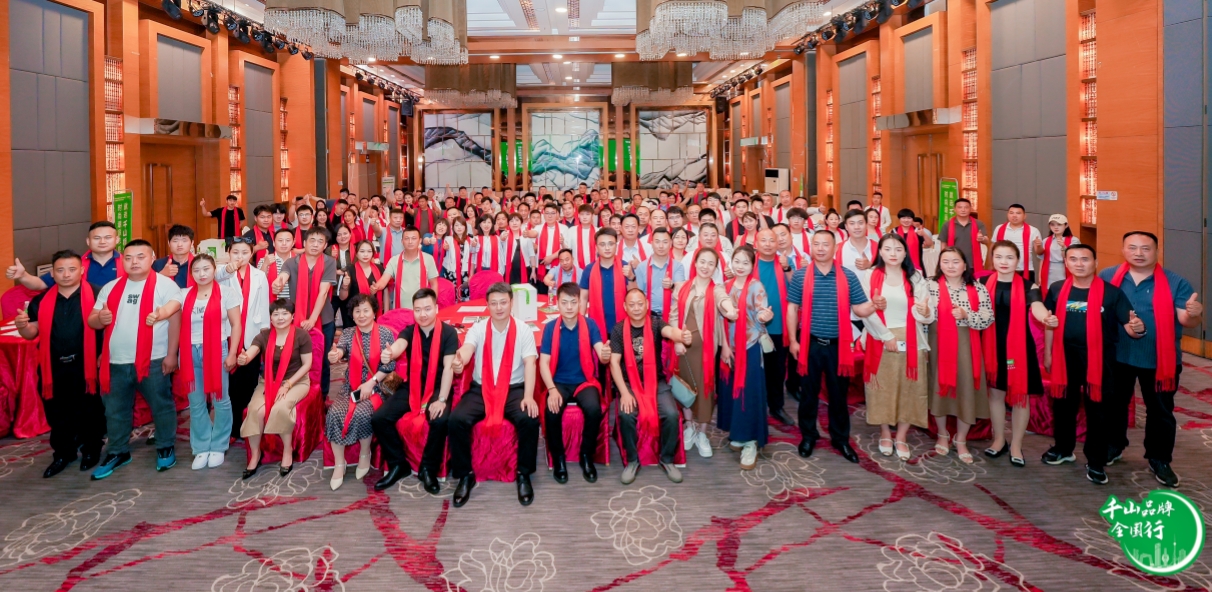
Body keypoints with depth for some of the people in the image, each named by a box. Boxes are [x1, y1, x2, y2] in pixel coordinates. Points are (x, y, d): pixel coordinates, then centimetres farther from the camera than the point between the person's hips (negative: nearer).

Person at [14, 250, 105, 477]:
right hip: (54, 368, 4)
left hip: (85, 366, -4)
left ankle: (91, 451, 27)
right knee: (57, 414, 13)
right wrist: (23, 326, -12)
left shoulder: (96, 295, -8)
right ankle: (62, 454, 29)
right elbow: (33, 334, 11)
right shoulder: (42, 301, 6)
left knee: (89, 412, 9)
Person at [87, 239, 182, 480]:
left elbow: (175, 320, -9)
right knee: (115, 410, 15)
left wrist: (171, 354, -13)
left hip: (153, 360, -5)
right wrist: (100, 318, -13)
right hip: (116, 361, 5)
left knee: (161, 406, 8)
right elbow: (92, 320, 12)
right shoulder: (111, 288, 10)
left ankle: (166, 448, 24)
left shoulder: (165, 285, -6)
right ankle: (117, 452, 30)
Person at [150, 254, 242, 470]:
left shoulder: (227, 293, -2)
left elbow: (236, 324, -3)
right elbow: (168, 308, -14)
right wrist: (156, 314, -37)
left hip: (218, 351, -3)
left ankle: (218, 447, 19)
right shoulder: (185, 294, 5)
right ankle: (201, 448, 21)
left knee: (220, 400, 6)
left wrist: (232, 353, -8)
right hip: (191, 353, 3)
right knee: (196, 403, 10)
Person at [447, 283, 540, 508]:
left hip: (514, 388, -1)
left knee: (530, 419, -31)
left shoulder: (523, 331, 0)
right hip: (480, 388, 1)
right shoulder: (478, 329, 1)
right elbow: (467, 349, -20)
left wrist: (528, 396, -26)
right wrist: (458, 361, -47)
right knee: (456, 419, -25)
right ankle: (465, 475, -5)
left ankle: (523, 474, -8)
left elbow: (530, 364, -10)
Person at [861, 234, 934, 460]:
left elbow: (927, 316, -3)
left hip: (910, 342, 1)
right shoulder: (871, 276, 0)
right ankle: (885, 434, 23)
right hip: (880, 342, -1)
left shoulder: (916, 277, 3)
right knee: (881, 388, 6)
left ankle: (901, 437, 19)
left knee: (908, 390, 5)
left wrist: (925, 312, -25)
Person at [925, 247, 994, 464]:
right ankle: (942, 435, 29)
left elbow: (988, 320, -4)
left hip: (966, 346, 1)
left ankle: (961, 441, 20)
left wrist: (966, 315, -18)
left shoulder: (978, 289, 0)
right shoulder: (931, 287, -2)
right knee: (939, 387, 8)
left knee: (966, 390, 3)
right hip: (939, 345, 0)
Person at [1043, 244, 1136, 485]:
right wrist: (1047, 354, 10)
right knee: (1063, 404, 17)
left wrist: (1137, 328, -36)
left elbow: (1128, 324, -13)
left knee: (1097, 410, 5)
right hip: (1065, 356, 3)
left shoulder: (1111, 292, -9)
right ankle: (1063, 448, 38)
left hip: (1098, 358, -3)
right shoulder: (1057, 290, 0)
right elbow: (1050, 324, 9)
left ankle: (1096, 462, 17)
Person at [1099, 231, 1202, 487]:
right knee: (1113, 405, 17)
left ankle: (1160, 460, 23)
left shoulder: (1175, 282, -6)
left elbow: (1186, 320, -11)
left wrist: (1194, 314, -35)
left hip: (1159, 360, -1)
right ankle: (1112, 447, 36)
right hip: (1117, 356, 1)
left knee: (1160, 412, 9)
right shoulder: (1107, 278, -3)